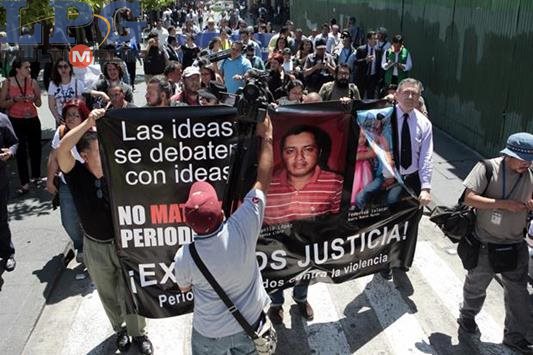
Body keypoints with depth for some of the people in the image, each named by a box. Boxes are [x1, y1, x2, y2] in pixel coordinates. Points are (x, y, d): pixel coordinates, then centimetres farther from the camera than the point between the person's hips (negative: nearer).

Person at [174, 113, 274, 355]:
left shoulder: (185, 256, -29)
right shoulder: (243, 227, -30)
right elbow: (263, 181, -17)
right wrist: (266, 135, -8)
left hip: (211, 332, -1)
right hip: (251, 322, 2)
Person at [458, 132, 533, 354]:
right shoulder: (487, 168, -16)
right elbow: (469, 198, -21)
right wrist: (503, 204, -27)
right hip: (486, 244, -4)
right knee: (477, 285, 18)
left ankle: (515, 335, 30)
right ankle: (467, 316, 45)